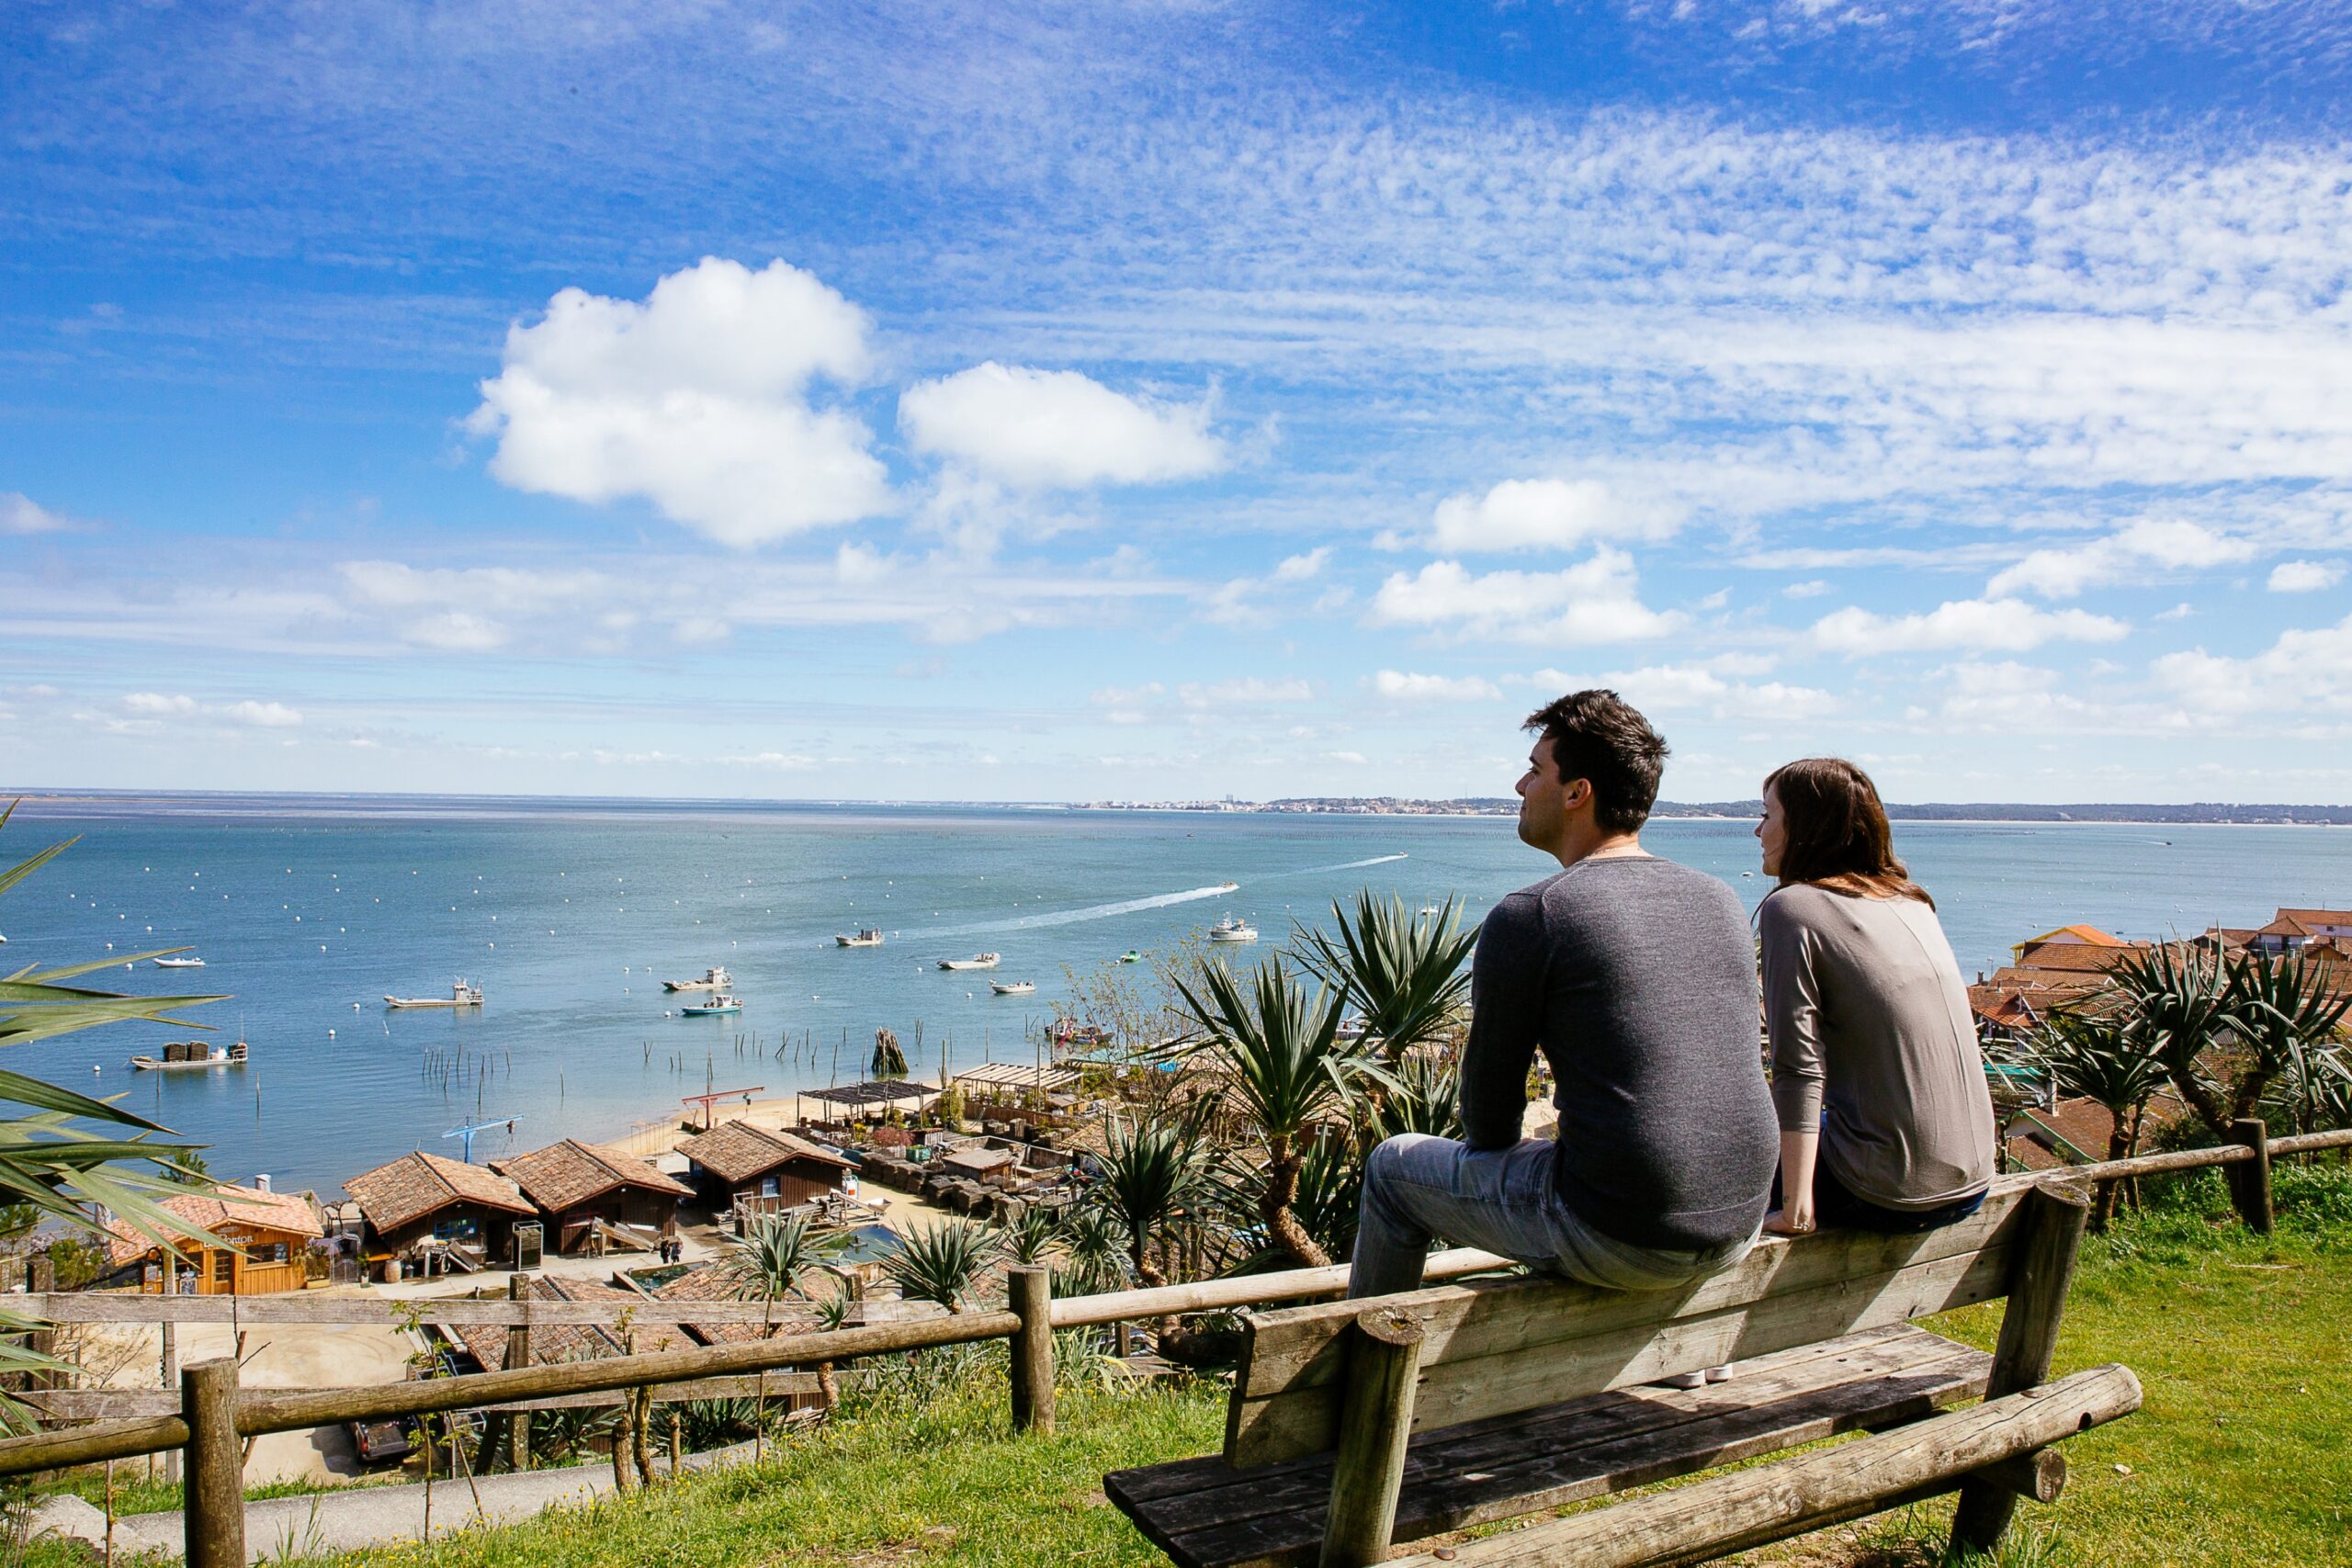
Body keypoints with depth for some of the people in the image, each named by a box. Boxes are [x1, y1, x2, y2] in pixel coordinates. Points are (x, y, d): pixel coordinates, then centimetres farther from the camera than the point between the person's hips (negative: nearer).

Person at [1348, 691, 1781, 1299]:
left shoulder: (1528, 917, -12)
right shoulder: (1722, 902, 7)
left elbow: (1487, 1116, -4)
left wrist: (1490, 1149, 19)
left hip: (1618, 1241, -7)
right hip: (1739, 1229, 7)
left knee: (1393, 1167, 15)